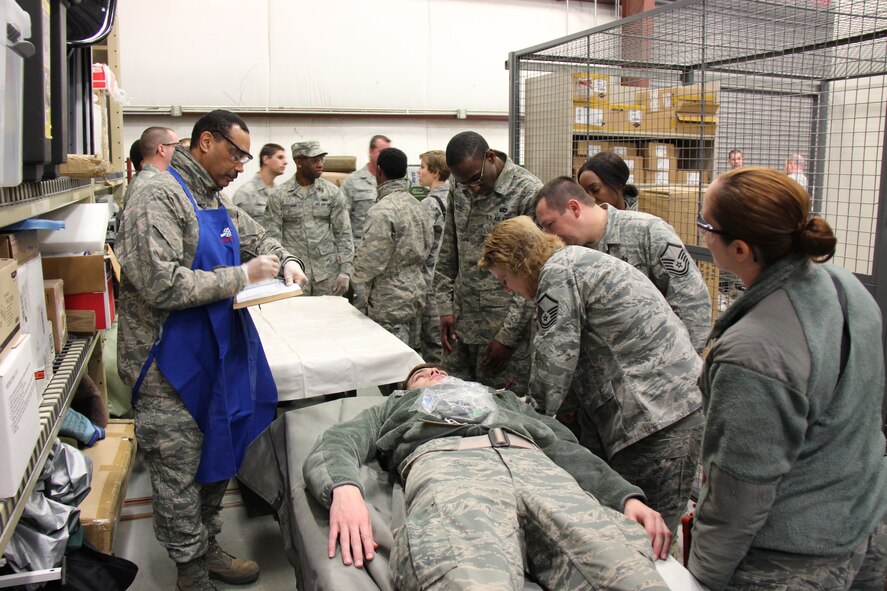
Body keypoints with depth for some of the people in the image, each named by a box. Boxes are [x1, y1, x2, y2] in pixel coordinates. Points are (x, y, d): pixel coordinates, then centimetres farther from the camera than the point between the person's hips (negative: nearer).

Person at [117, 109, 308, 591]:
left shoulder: (218, 201, 11)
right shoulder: (160, 196, -17)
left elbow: (257, 239, 27)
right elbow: (161, 285, -27)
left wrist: (284, 262, 5)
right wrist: (242, 276, -21)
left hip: (220, 358, 9)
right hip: (172, 367, -9)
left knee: (218, 459, 19)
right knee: (181, 474, 5)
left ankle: (207, 548, 37)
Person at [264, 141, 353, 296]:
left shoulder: (333, 192, 2)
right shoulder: (278, 196, -1)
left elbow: (343, 234, 1)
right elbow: (272, 238, 0)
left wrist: (345, 271, -6)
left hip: (328, 273, 1)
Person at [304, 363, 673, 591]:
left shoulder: (504, 399, 45)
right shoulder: (396, 407, 41)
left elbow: (566, 448, 28)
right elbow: (334, 445, 21)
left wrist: (627, 496, 7)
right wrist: (343, 489, -6)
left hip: (535, 464, 3)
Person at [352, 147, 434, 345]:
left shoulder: (381, 211, -20)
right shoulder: (416, 205, 6)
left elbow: (369, 263, -21)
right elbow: (428, 245, 13)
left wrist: (358, 274, 0)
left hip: (390, 303, -8)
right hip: (414, 292, 9)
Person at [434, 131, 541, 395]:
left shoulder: (529, 193, -13)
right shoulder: (459, 190, 7)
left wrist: (508, 336, -13)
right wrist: (446, 308, 7)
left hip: (504, 326, -5)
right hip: (460, 324, 6)